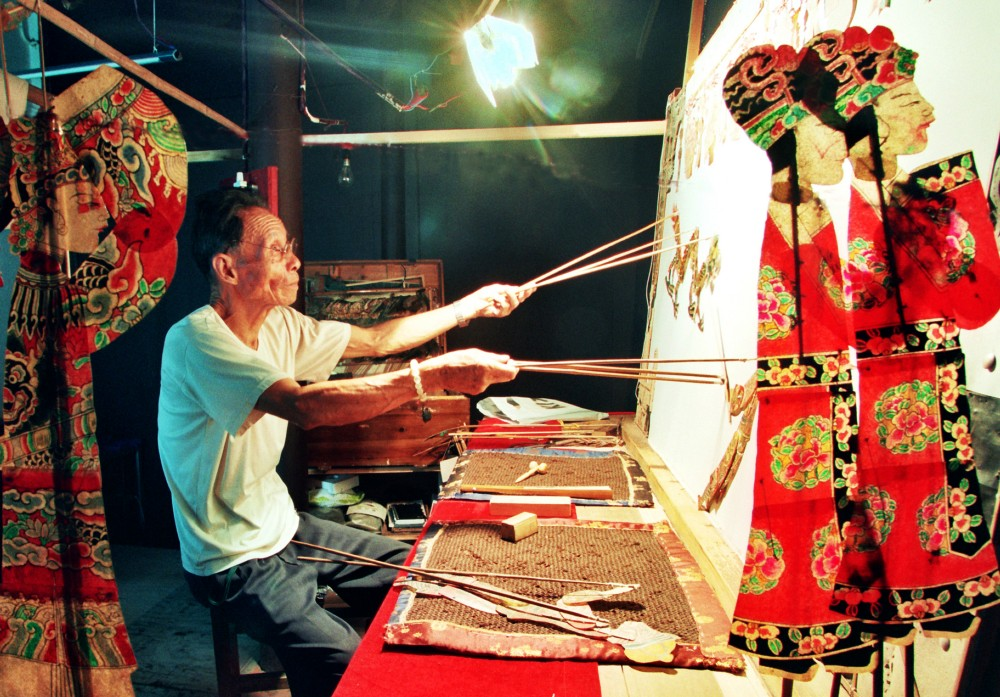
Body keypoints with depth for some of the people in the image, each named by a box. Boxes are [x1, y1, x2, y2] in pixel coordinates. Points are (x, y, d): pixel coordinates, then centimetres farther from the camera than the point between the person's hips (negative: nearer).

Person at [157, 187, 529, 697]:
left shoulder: (279, 325, 0)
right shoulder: (196, 340, -26)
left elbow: (376, 339, 6)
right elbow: (306, 406, -39)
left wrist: (472, 305, 2)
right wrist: (435, 374, -40)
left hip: (283, 527, 8)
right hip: (234, 563, -8)